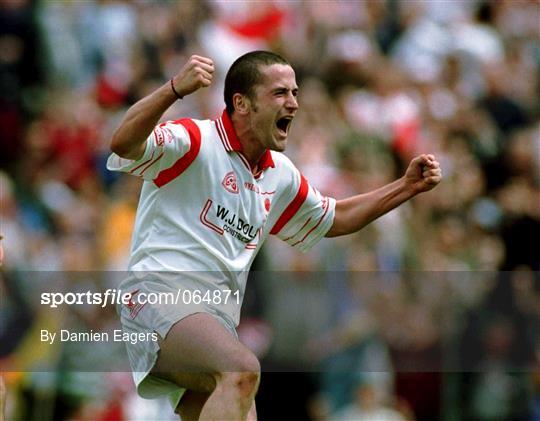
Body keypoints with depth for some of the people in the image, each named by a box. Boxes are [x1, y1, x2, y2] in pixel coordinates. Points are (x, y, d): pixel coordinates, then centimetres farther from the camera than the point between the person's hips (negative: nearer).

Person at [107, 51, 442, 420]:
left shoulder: (281, 176, 19)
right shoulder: (195, 141, -6)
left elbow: (333, 220, 37)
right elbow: (124, 144, -24)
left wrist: (407, 187, 27)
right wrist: (174, 89, -40)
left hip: (221, 321, 9)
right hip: (161, 294, -9)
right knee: (242, 371, -35)